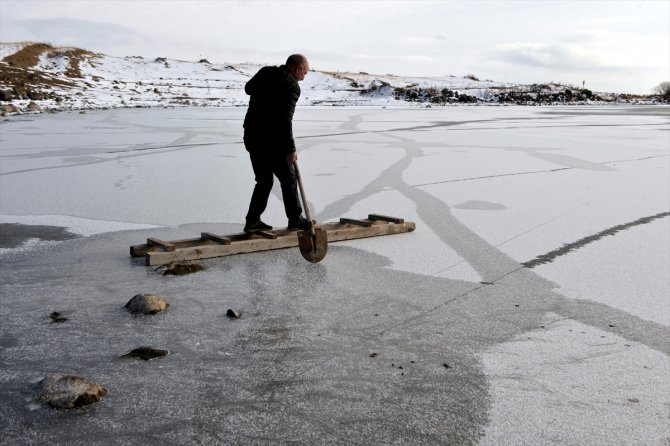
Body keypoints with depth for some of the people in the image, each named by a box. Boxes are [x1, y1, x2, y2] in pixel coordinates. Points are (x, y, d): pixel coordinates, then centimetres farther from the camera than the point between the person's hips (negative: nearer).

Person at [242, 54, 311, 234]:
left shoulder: (265, 72, 9)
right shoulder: (291, 86, -14)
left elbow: (248, 88, 30)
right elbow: (285, 120, -21)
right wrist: (291, 148, -16)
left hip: (252, 137, 8)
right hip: (271, 141, -8)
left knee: (264, 180, 17)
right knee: (288, 179, 8)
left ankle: (252, 221, 16)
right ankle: (295, 219, 18)